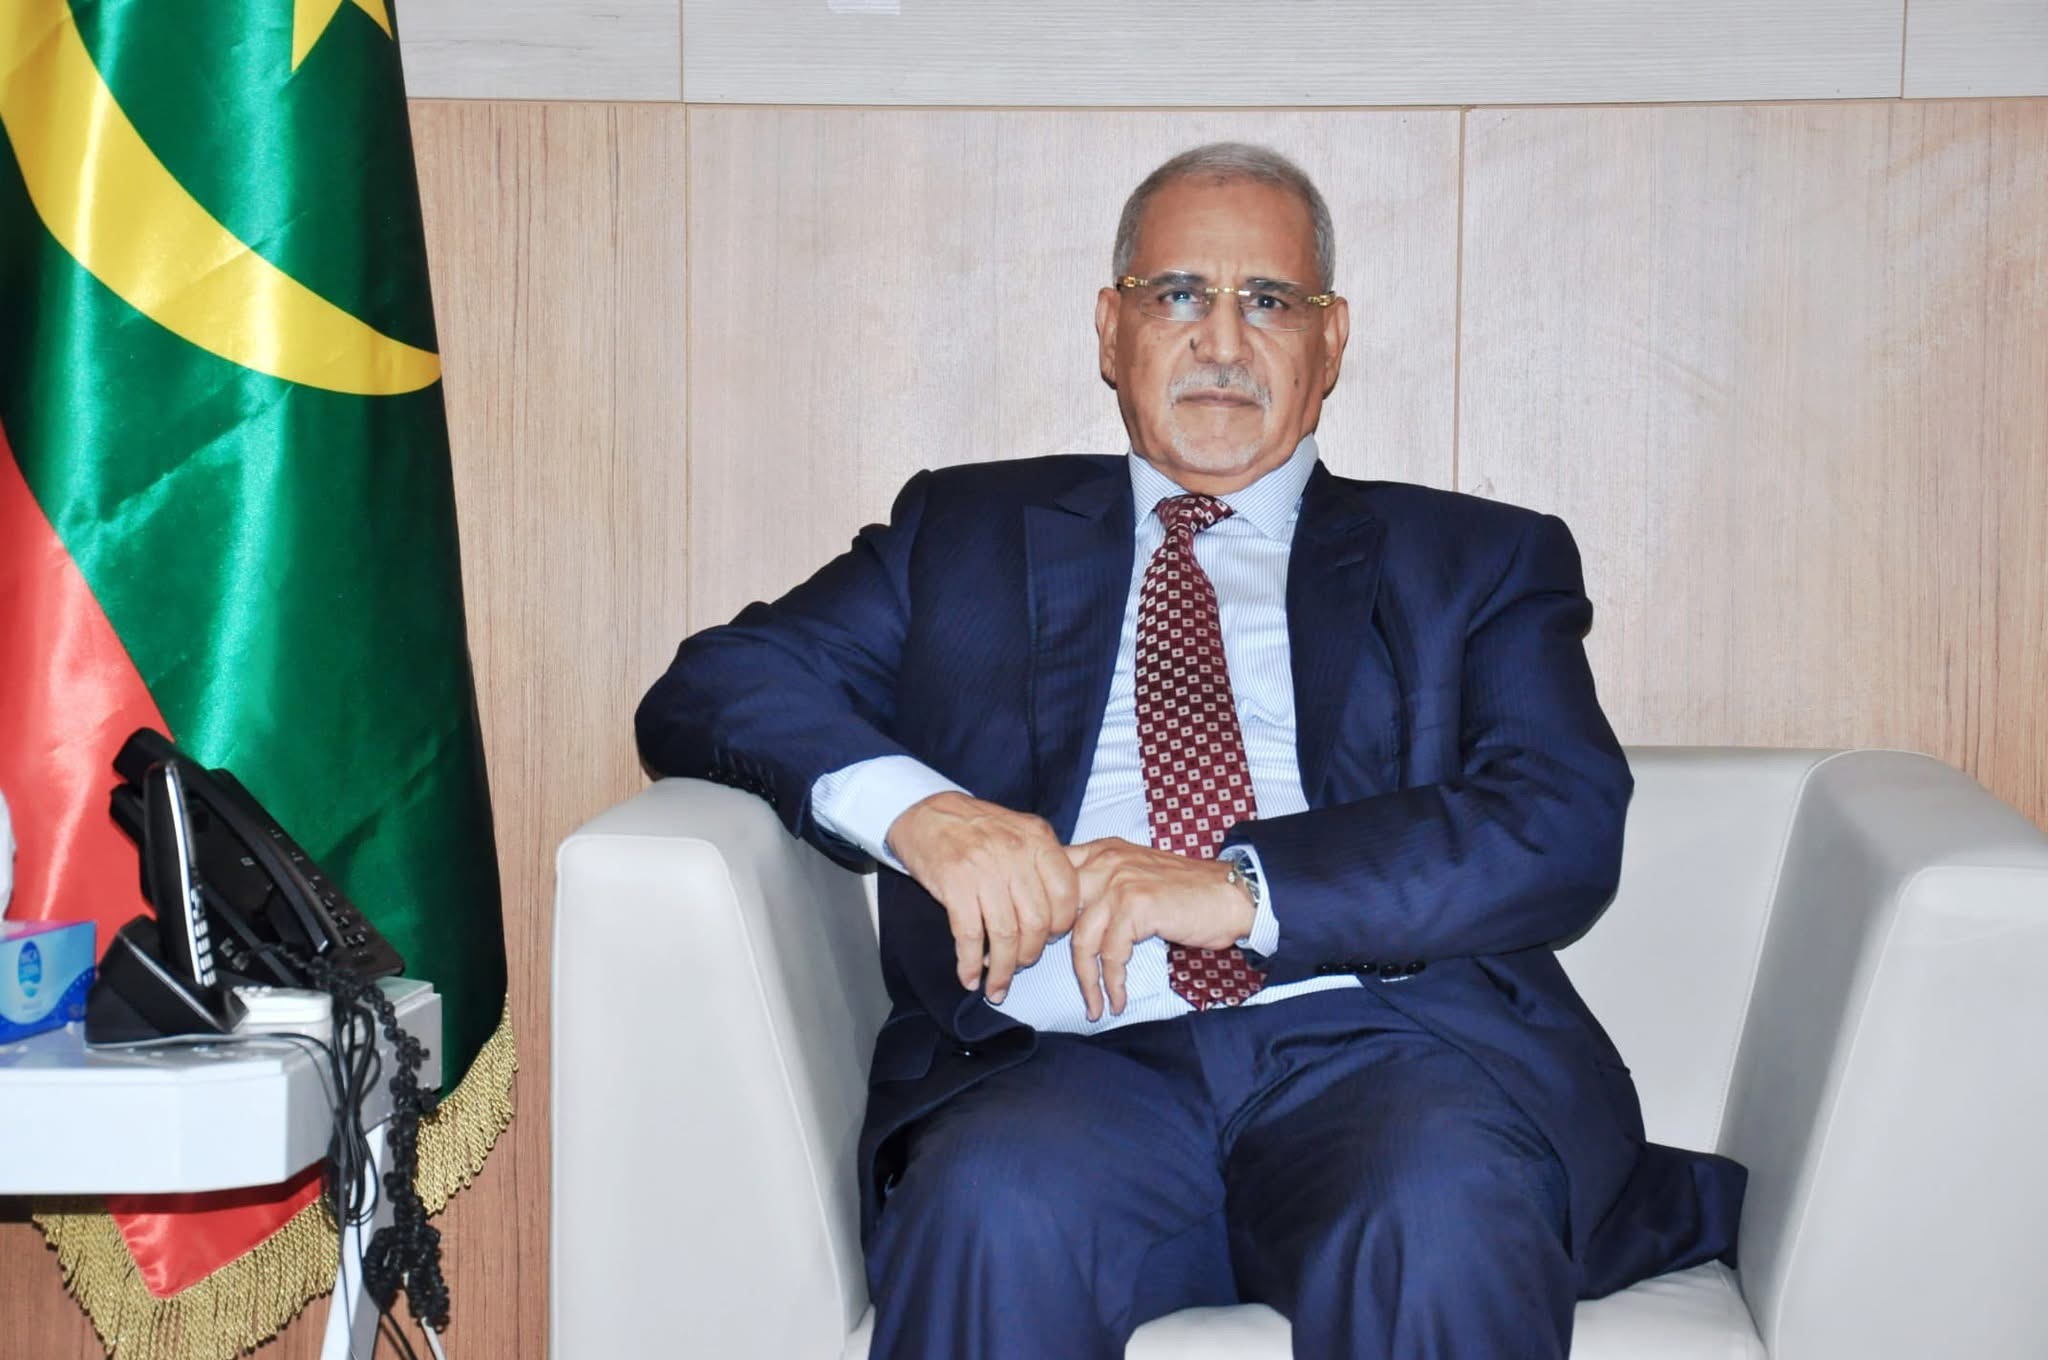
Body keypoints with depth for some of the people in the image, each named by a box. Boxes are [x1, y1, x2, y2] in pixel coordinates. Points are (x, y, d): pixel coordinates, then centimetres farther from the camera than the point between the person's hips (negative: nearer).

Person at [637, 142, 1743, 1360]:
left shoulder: (1477, 562, 20)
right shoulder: (969, 531, 24)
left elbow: (1564, 828, 3)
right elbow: (709, 688, 12)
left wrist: (1243, 885, -12)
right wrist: (917, 807, -9)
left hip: (1378, 1043, 0)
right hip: (1071, 1063, 0)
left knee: (1440, 1219, -34)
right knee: (995, 1209, -35)